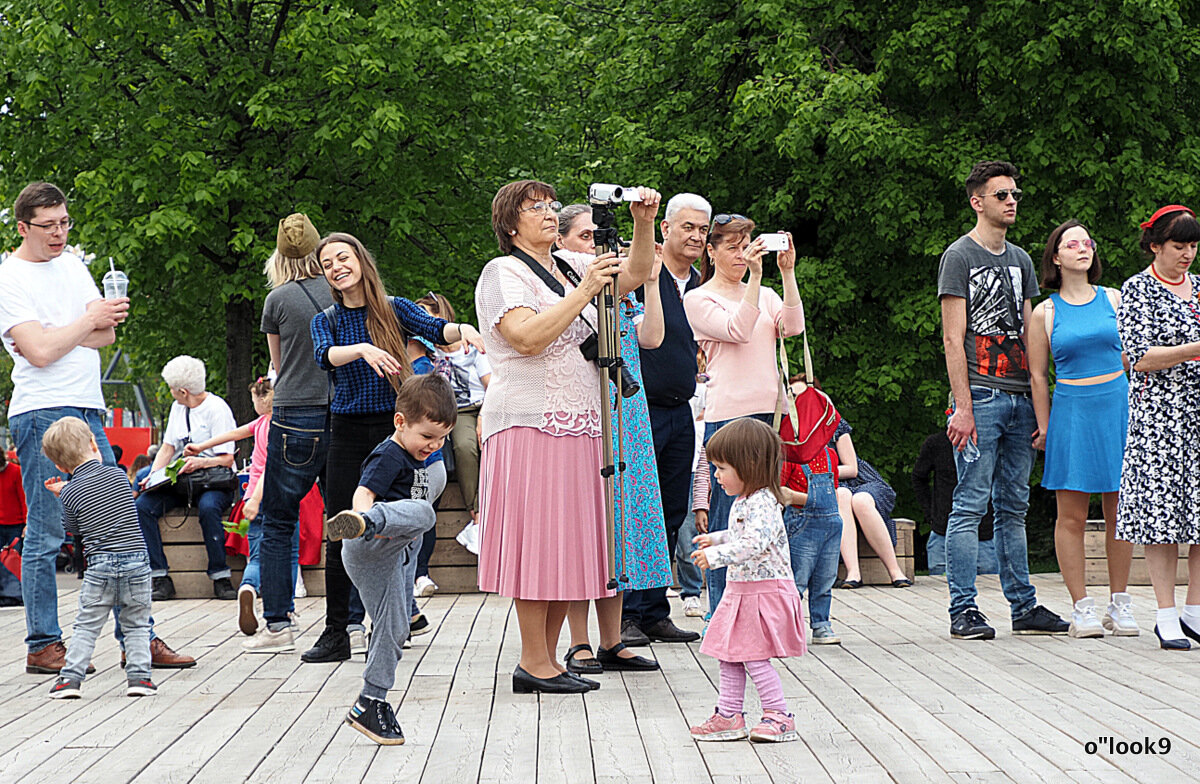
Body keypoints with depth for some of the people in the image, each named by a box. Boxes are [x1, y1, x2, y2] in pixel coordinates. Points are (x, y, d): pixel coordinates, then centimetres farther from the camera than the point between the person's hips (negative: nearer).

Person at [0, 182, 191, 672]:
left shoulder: (72, 265, 16)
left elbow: (107, 333, 10)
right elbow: (40, 352, -16)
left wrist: (57, 337, -6)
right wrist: (89, 320, -4)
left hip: (88, 411, 7)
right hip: (41, 414, -7)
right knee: (45, 536, -3)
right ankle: (42, 646, 5)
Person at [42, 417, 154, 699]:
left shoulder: (70, 493, -3)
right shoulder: (119, 474, 2)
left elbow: (73, 529, 10)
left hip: (100, 566, -1)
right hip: (136, 560, 1)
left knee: (86, 625, 8)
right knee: (137, 624, 11)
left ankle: (71, 676, 5)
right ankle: (139, 675, 6)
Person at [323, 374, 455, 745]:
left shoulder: (420, 460, 22)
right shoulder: (388, 456, -9)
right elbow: (364, 493, -24)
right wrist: (365, 517, -41)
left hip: (397, 556, 10)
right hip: (371, 548, -10)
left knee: (393, 631, 9)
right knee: (422, 513, -38)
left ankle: (370, 706, 17)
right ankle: (360, 527, -66)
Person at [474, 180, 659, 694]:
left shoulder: (569, 266, 18)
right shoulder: (505, 272, -5)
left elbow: (635, 275, 20)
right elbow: (529, 338, -19)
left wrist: (644, 223, 4)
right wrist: (585, 290, -18)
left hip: (576, 426, 8)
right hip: (530, 424, -8)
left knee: (567, 546, 6)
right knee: (537, 541, -8)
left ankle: (546, 659, 10)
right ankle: (533, 664, -5)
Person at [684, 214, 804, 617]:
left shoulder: (765, 296, 18)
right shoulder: (699, 299, 3)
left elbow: (792, 326, -1)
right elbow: (737, 330, -13)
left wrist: (787, 272, -9)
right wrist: (755, 276, -18)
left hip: (769, 412, 5)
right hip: (727, 414, -5)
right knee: (727, 518, -6)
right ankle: (721, 614, -1)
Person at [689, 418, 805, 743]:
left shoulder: (761, 503, -20)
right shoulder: (743, 501, 13)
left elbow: (754, 544, -33)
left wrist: (716, 555, -33)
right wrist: (716, 539, 26)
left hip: (764, 592, -10)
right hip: (741, 592, 10)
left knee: (755, 658, -7)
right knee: (730, 656, 11)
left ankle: (779, 716, 2)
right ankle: (728, 716, 18)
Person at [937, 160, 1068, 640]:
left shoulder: (1021, 260, 19)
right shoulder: (959, 256, -2)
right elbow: (953, 338, -7)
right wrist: (963, 407, -14)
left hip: (1019, 398, 7)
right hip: (981, 396, -7)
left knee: (1014, 508, 10)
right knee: (971, 505, -6)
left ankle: (1023, 607, 12)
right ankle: (964, 611, -4)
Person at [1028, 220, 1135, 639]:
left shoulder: (1113, 299, 9)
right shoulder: (1045, 312, 3)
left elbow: (1131, 356, 15)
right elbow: (1038, 375, 6)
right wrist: (1044, 427, 2)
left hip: (1117, 406, 2)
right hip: (1072, 411, -2)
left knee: (1118, 510, 4)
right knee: (1072, 515, -3)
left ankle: (1120, 605, 12)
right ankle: (1082, 607, 4)